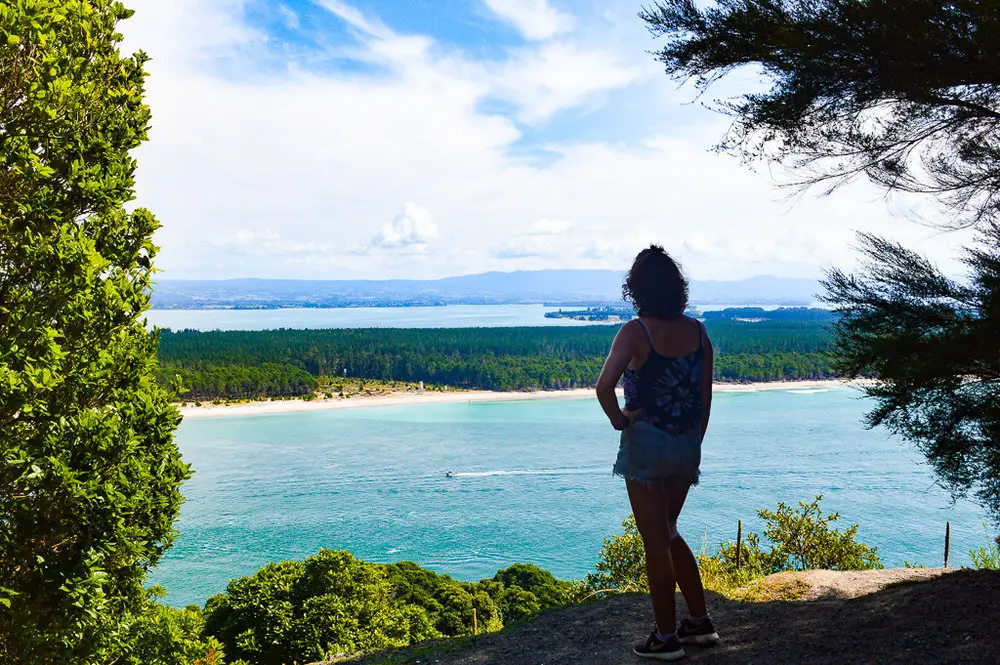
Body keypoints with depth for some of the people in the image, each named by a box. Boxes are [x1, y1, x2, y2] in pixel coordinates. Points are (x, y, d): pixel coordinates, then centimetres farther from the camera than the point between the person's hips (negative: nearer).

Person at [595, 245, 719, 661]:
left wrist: (619, 419, -10)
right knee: (668, 533, 23)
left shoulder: (635, 332, -13)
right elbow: (706, 396, 6)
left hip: (645, 442, -6)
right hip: (686, 446, 6)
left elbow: (604, 386, -27)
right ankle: (700, 622, 28)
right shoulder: (697, 332, 3)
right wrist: (694, 441, 15)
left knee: (655, 540, 5)